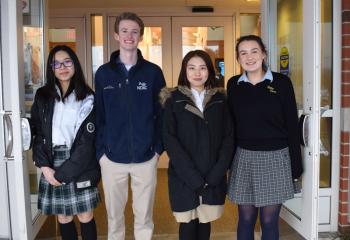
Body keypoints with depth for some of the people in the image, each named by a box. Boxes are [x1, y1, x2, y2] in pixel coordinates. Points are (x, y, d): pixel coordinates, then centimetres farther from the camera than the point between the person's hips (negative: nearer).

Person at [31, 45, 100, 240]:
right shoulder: (43, 97, 6)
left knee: (86, 217, 5)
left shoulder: (87, 98, -4)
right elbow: (37, 133, 5)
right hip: (52, 165, 3)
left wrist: (63, 173, -13)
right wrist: (45, 166, -8)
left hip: (80, 167, -3)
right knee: (63, 218, 11)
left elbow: (87, 141, -10)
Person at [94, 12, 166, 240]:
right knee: (114, 215, 14)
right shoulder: (103, 73, 2)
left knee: (144, 215, 12)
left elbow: (162, 113, 2)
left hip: (146, 157, 0)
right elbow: (98, 115, 3)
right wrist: (101, 150, -3)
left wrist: (159, 147, -4)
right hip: (112, 157, 1)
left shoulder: (153, 72, 1)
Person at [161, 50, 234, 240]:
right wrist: (193, 176, -15)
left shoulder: (220, 99, 6)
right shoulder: (173, 100, -2)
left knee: (205, 221, 11)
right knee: (188, 223, 5)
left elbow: (228, 137, 1)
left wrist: (216, 173, -10)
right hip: (184, 176, -2)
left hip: (213, 177, 2)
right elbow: (169, 139, -8)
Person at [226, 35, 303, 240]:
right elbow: (231, 124, 9)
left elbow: (292, 125, -2)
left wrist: (296, 164, -3)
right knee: (246, 219, 9)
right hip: (244, 157, 2)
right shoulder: (233, 84, 4)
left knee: (269, 220, 5)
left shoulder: (281, 82, -4)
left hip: (275, 157, -2)